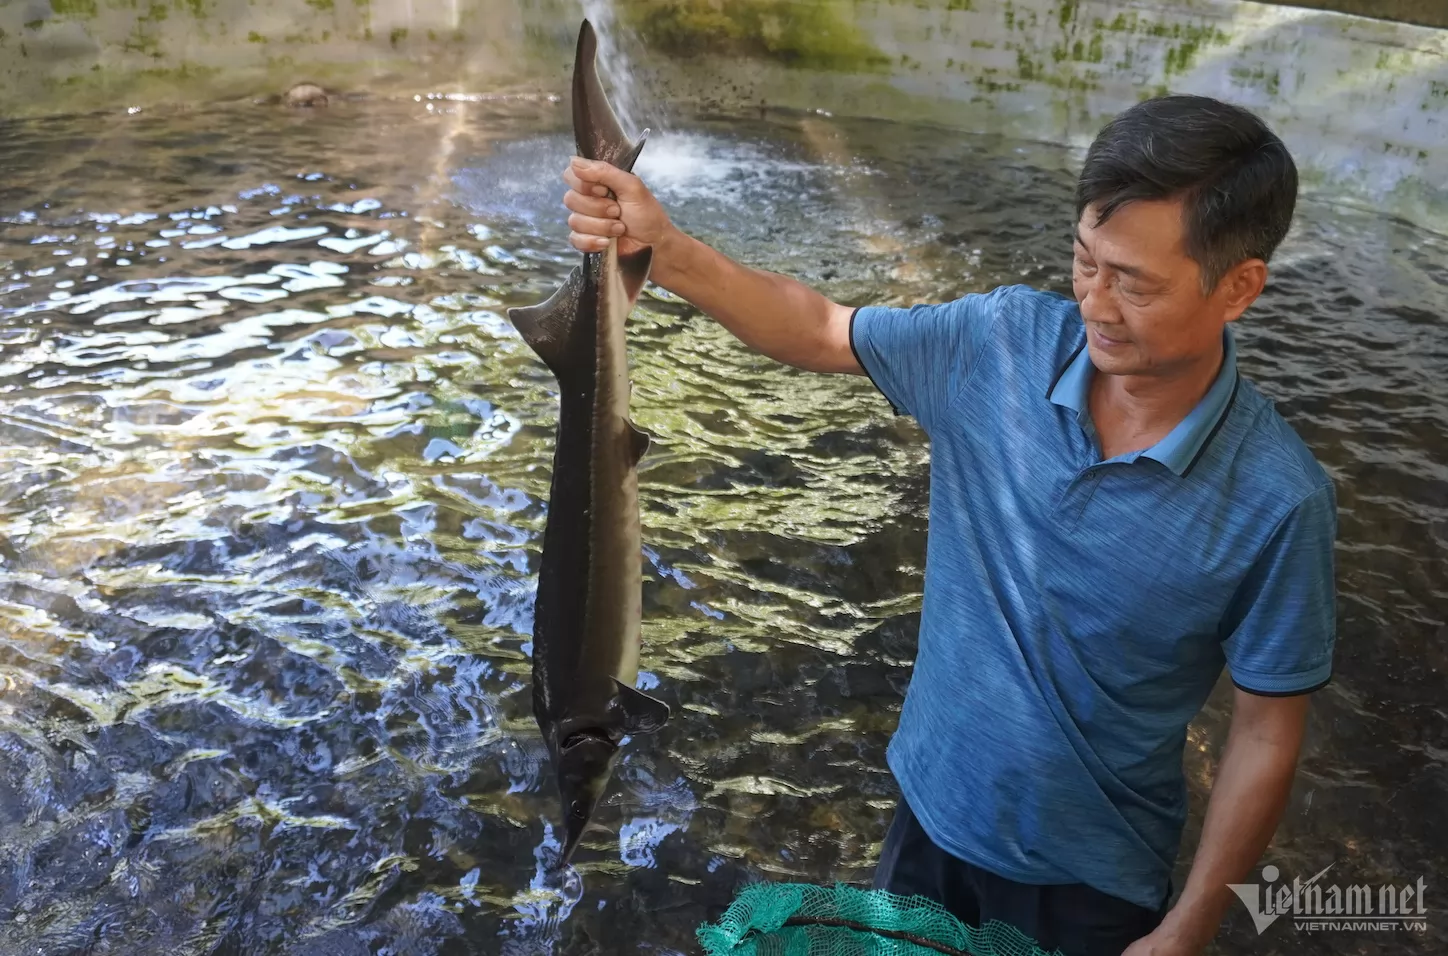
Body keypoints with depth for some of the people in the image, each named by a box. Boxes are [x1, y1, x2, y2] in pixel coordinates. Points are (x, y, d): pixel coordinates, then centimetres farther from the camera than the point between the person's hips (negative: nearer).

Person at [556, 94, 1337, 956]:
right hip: (933, 811, 4)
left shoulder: (1277, 500, -25)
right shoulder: (1002, 342, -16)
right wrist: (667, 252, -22)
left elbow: (1268, 732, -15)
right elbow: (817, 331, -7)